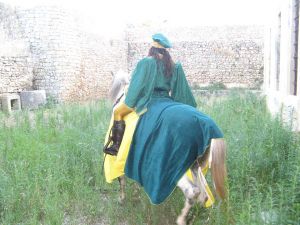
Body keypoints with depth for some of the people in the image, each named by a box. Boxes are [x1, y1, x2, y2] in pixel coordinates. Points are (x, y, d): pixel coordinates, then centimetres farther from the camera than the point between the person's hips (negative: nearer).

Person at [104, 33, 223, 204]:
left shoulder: (146, 62, -1)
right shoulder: (175, 66, 13)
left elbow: (137, 85, -4)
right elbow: (183, 91, 14)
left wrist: (128, 103, 5)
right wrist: (191, 107, 21)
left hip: (150, 103, -4)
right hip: (168, 101, 4)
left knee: (118, 112, 10)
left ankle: (117, 146, 3)